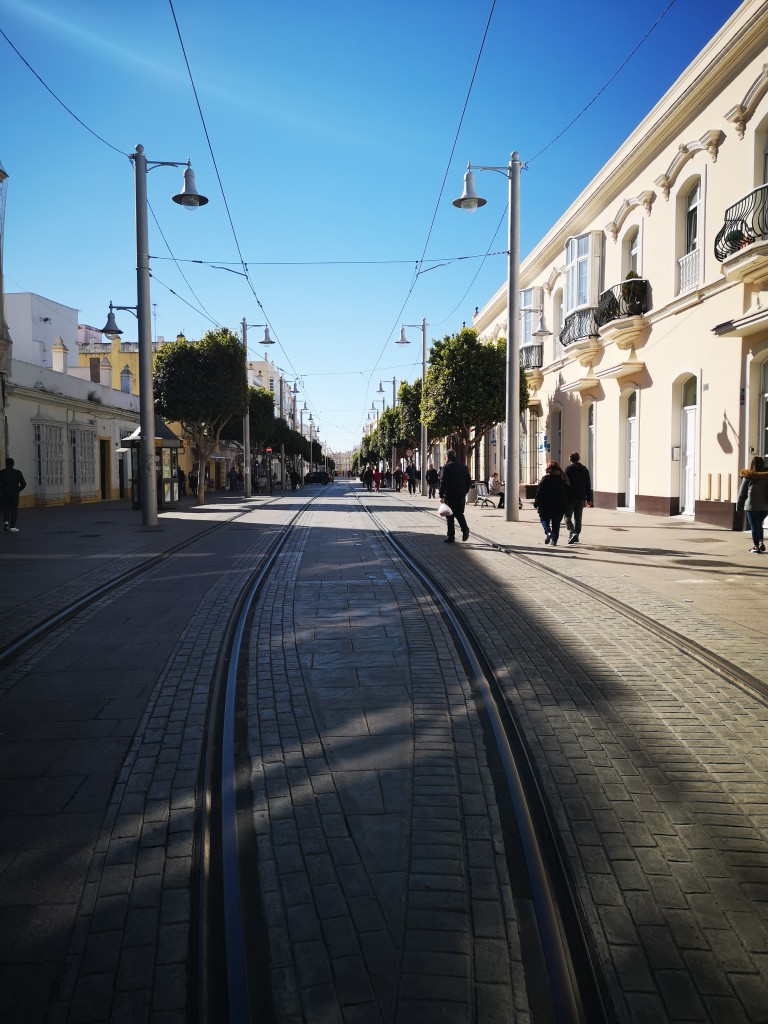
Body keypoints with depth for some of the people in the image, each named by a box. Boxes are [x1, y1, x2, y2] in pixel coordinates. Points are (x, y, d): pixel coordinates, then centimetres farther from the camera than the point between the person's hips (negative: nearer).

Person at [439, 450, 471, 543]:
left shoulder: (447, 467, -7)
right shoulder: (464, 467, 11)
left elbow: (443, 482, -13)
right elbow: (469, 482, 13)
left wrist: (442, 495, -12)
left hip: (450, 495, -5)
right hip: (461, 495, 5)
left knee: (449, 516, 2)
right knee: (459, 513, 16)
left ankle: (451, 537, 3)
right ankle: (465, 529, -8)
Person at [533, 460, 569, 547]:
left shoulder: (545, 479, -8)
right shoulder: (563, 479, 3)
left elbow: (540, 493, -10)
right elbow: (567, 493, 9)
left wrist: (536, 504, -4)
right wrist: (566, 506, 18)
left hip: (547, 505, -3)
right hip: (560, 506, 3)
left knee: (544, 520, 13)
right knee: (556, 524, 10)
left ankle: (548, 532, -13)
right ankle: (554, 540, 7)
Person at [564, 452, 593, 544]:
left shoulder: (568, 469, -6)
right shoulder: (584, 469, 9)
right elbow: (588, 485, 11)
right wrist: (589, 499, 14)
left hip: (570, 497, -4)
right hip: (581, 497, 4)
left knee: (568, 517, 0)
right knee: (578, 518, 11)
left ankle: (572, 532, -19)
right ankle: (576, 537, 13)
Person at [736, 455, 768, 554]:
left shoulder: (748, 477, -8)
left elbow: (742, 492, -3)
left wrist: (739, 506, 4)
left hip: (752, 505, -3)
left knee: (754, 526, 5)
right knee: (759, 524, 21)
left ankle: (756, 547, 7)